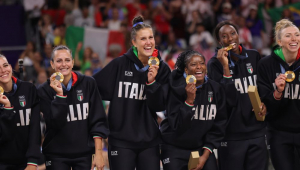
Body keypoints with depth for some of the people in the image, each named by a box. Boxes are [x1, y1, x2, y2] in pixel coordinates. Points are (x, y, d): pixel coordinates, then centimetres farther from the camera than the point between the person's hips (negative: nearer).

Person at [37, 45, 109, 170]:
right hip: (56, 156, -1)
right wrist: (59, 94, -18)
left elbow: (98, 120, -1)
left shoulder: (88, 84, 0)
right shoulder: (45, 90, -2)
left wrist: (98, 153, -7)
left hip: (84, 154, 1)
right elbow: (55, 123, -11)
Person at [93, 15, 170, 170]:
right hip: (121, 141, -2)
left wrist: (152, 82, -16)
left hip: (149, 141, 3)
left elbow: (160, 107, -1)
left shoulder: (162, 69, 2)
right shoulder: (120, 64, -6)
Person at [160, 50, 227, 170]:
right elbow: (177, 125, -17)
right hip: (175, 149, -3)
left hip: (202, 148, 3)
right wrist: (189, 100, -27)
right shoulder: (177, 88, -11)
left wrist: (206, 154, -2)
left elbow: (218, 126, 3)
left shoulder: (216, 89, -2)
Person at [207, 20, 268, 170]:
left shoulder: (254, 56, 5)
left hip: (258, 132, 3)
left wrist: (264, 103, 1)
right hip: (232, 136, -3)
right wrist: (225, 66, -20)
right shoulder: (215, 64, -6)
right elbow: (228, 99, -17)